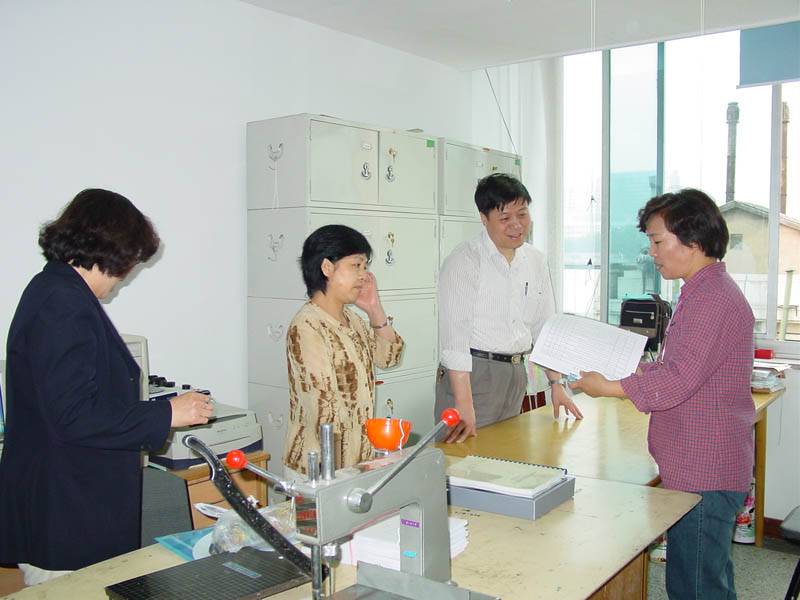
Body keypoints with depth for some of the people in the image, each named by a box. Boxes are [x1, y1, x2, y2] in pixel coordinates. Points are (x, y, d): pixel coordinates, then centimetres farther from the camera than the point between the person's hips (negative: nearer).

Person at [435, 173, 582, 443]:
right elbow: (454, 337, -19)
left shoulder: (536, 262, 9)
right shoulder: (464, 261, -12)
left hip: (516, 373, 6)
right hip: (469, 374, -6)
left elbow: (545, 327, 17)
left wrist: (557, 383, 9)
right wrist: (465, 409, -24)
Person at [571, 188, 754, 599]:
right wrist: (635, 369, 11)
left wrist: (607, 388, -15)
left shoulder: (711, 298, -20)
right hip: (703, 468, 11)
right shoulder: (706, 291, 14)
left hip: (703, 473, -11)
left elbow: (675, 383, -25)